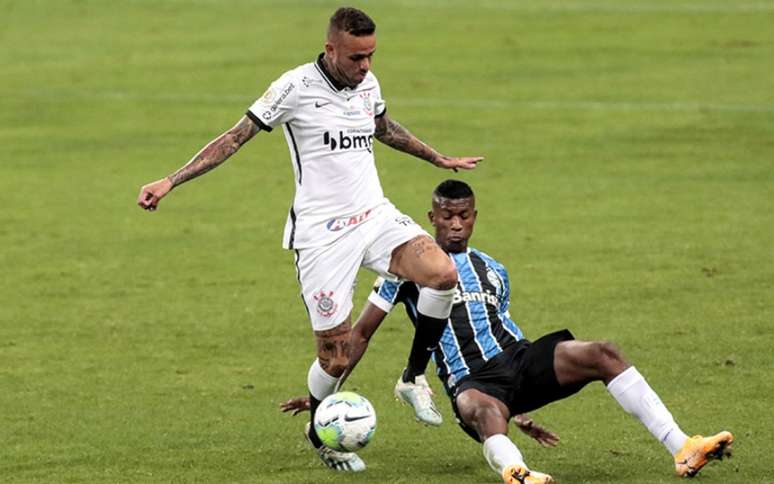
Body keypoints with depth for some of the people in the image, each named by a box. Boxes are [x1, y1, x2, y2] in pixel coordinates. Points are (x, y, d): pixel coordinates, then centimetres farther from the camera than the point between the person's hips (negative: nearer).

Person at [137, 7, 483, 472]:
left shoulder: (368, 83, 6)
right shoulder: (296, 87, -13)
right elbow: (236, 137, -9)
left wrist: (440, 159, 40)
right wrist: (171, 182, -15)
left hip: (376, 216, 5)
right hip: (322, 235, -5)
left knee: (443, 273, -22)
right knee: (336, 355, -3)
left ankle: (414, 379, -1)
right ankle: (321, 436, 27)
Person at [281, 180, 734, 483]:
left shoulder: (493, 272, 27)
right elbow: (361, 334, 15)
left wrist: (521, 414, 31)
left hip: (519, 359, 5)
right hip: (471, 380, -5)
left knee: (603, 355, -21)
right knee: (483, 409, -44)